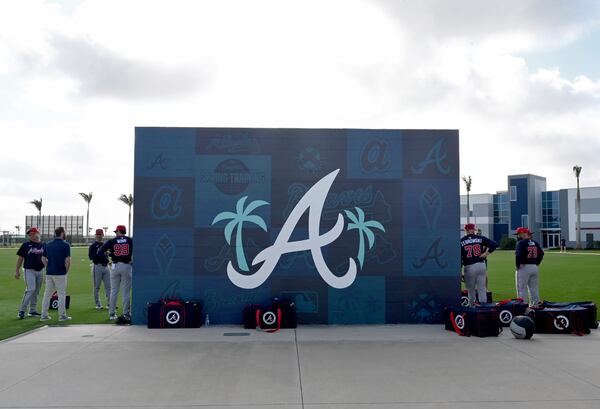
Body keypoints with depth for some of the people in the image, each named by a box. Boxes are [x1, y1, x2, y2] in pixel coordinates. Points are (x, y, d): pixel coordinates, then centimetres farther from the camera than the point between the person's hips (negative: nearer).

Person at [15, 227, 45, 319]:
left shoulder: (43, 245, 8)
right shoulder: (26, 245, -1)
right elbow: (20, 258, 0)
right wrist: (17, 271, -4)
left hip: (40, 271, 4)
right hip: (29, 270, -4)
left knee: (36, 292, 9)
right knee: (30, 290, -15)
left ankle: (32, 311, 18)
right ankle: (22, 311, -8)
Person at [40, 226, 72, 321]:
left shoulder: (48, 245, 8)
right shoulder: (65, 245, -9)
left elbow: (43, 258, 10)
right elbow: (67, 260, -14)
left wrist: (49, 268, 14)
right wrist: (66, 270, 0)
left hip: (49, 273, 5)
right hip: (60, 273, -5)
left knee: (47, 294, 12)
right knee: (61, 294, 3)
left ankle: (44, 315, 14)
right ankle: (62, 315, 5)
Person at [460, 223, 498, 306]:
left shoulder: (461, 241, -1)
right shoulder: (480, 238, 4)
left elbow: (459, 257, -3)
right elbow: (494, 244, -4)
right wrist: (486, 253, -1)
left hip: (469, 267, -2)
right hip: (481, 265, 2)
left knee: (471, 290, 9)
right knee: (482, 289, 8)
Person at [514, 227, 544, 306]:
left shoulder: (521, 243, -12)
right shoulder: (535, 243, 11)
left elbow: (518, 255, -22)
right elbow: (541, 253, 13)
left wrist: (518, 266, -12)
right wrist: (536, 263, 13)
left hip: (524, 267, -7)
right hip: (535, 267, 7)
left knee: (522, 289, -2)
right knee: (534, 288, 15)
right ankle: (536, 304, 18)